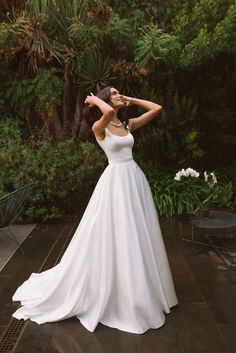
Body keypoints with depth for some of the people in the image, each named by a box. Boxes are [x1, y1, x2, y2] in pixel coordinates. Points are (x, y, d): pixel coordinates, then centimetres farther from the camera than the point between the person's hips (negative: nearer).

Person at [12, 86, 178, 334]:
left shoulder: (128, 124, 13)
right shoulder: (99, 126, -6)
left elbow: (156, 108, 13)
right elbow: (108, 112, -29)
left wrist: (131, 100, 14)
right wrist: (95, 100, -9)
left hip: (135, 179, 7)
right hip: (116, 181, -7)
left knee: (138, 237, 13)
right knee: (115, 237, -2)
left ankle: (141, 292, 32)